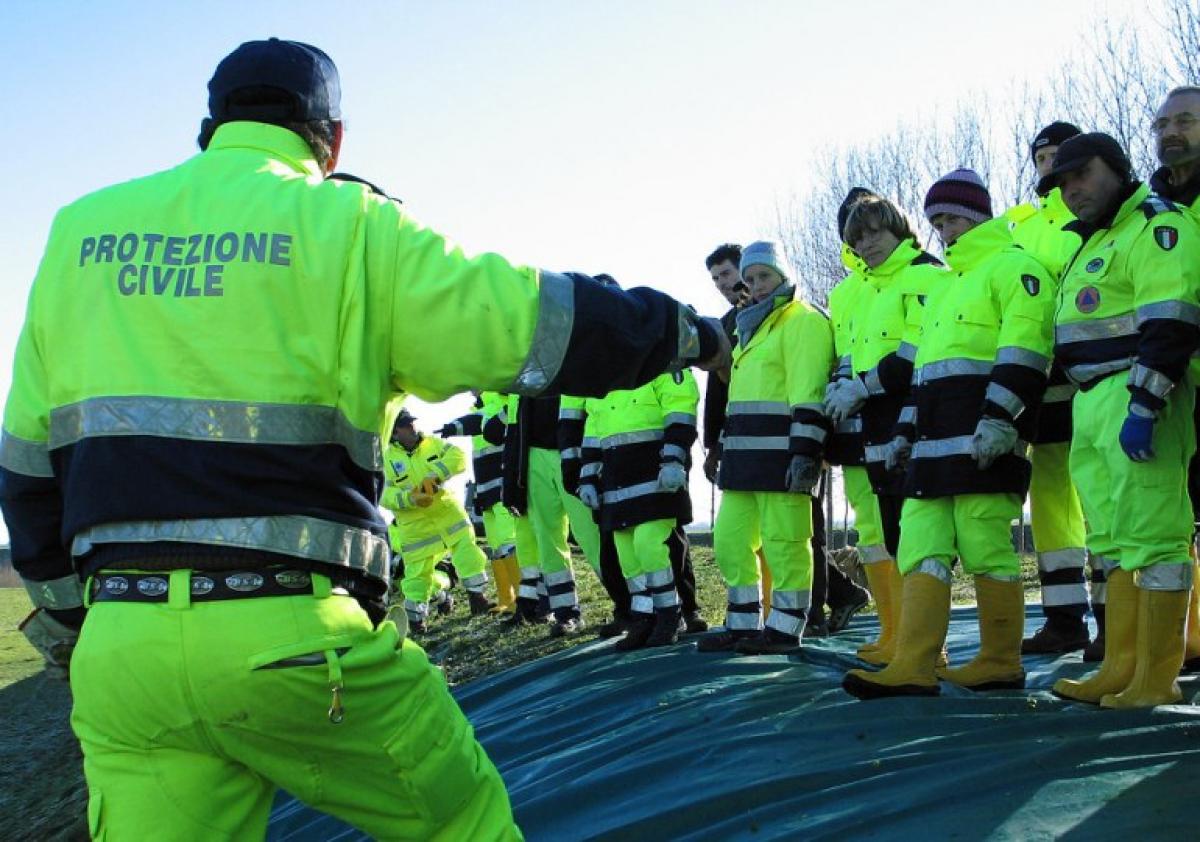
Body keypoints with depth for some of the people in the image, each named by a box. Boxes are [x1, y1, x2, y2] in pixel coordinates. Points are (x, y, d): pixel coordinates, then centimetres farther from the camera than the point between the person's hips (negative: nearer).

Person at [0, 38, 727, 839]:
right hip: (295, 639, -4)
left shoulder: (81, 231, 13)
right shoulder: (347, 225, 0)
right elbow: (541, 322, 1)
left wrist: (66, 619, 27)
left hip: (118, 645, 4)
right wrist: (689, 333, 18)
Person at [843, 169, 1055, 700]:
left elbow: (1023, 348, -13)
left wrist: (999, 418, -22)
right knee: (920, 546, -1)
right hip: (936, 442, 9)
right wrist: (907, 430, 23)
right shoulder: (946, 287, 30)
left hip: (983, 438, -9)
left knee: (985, 546, -7)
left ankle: (1001, 664, 3)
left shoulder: (1012, 266, 0)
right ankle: (912, 667, -6)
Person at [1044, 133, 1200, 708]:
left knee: (1150, 535, -9)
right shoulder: (1097, 242, 24)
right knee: (1112, 540, 10)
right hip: (1093, 403, 10)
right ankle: (1120, 669, 16)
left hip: (1137, 399, -10)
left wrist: (1142, 407, -24)